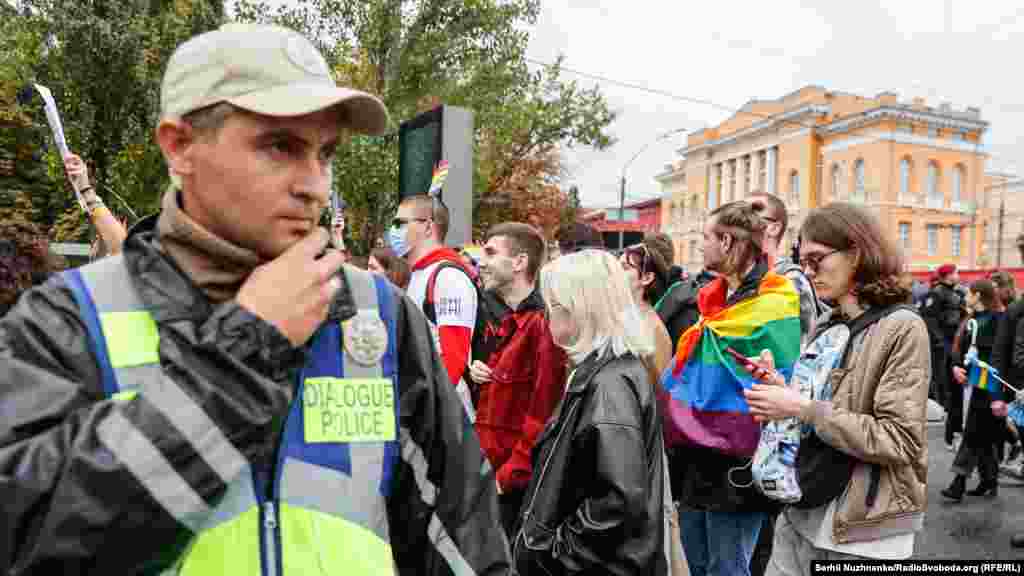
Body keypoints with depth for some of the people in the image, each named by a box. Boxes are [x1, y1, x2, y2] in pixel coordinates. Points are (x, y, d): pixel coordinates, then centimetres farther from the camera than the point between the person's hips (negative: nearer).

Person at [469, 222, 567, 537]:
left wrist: (506, 477, -17)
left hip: (517, 486, -9)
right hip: (494, 476, 9)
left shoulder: (543, 324, -21)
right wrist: (479, 373, 4)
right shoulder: (510, 321, 11)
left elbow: (542, 419, -24)